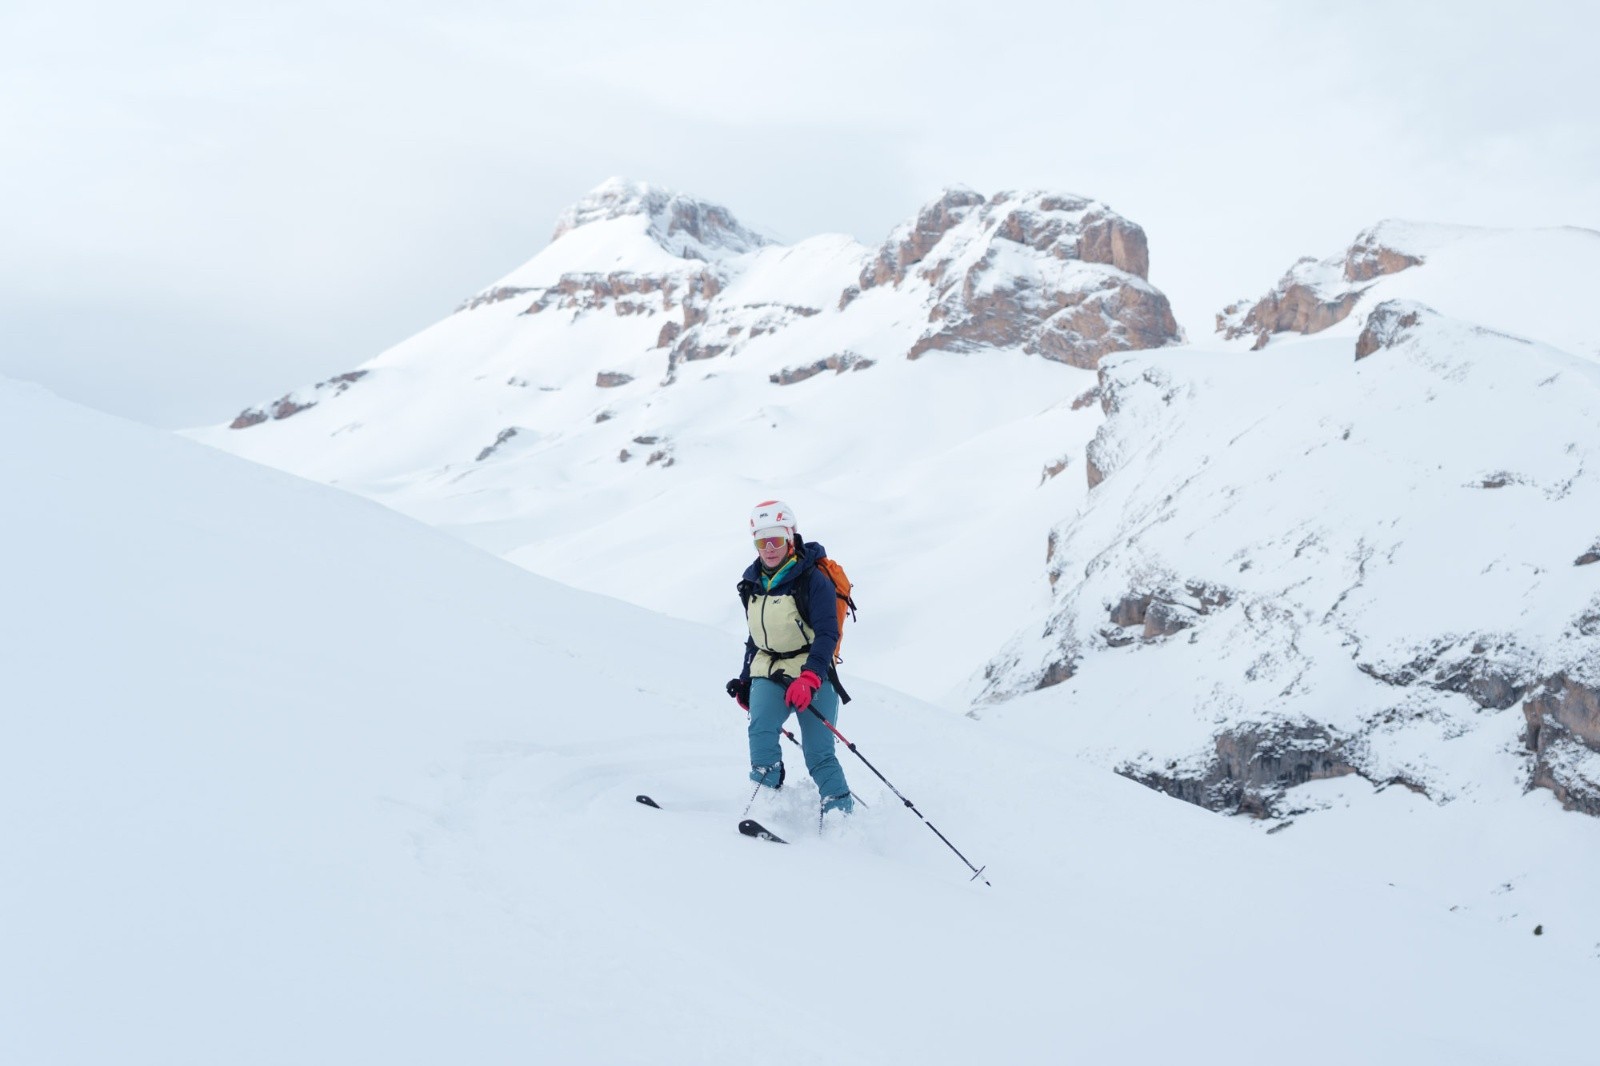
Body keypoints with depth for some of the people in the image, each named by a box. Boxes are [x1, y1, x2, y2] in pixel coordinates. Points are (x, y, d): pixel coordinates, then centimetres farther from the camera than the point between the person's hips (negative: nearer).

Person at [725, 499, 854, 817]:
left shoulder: (813, 579, -9)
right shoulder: (753, 582, 10)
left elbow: (827, 634, -15)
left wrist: (809, 678, -26)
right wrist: (745, 680, 22)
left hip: (812, 675, -5)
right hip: (768, 674, 5)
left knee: (819, 755, -8)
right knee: (760, 731, -22)